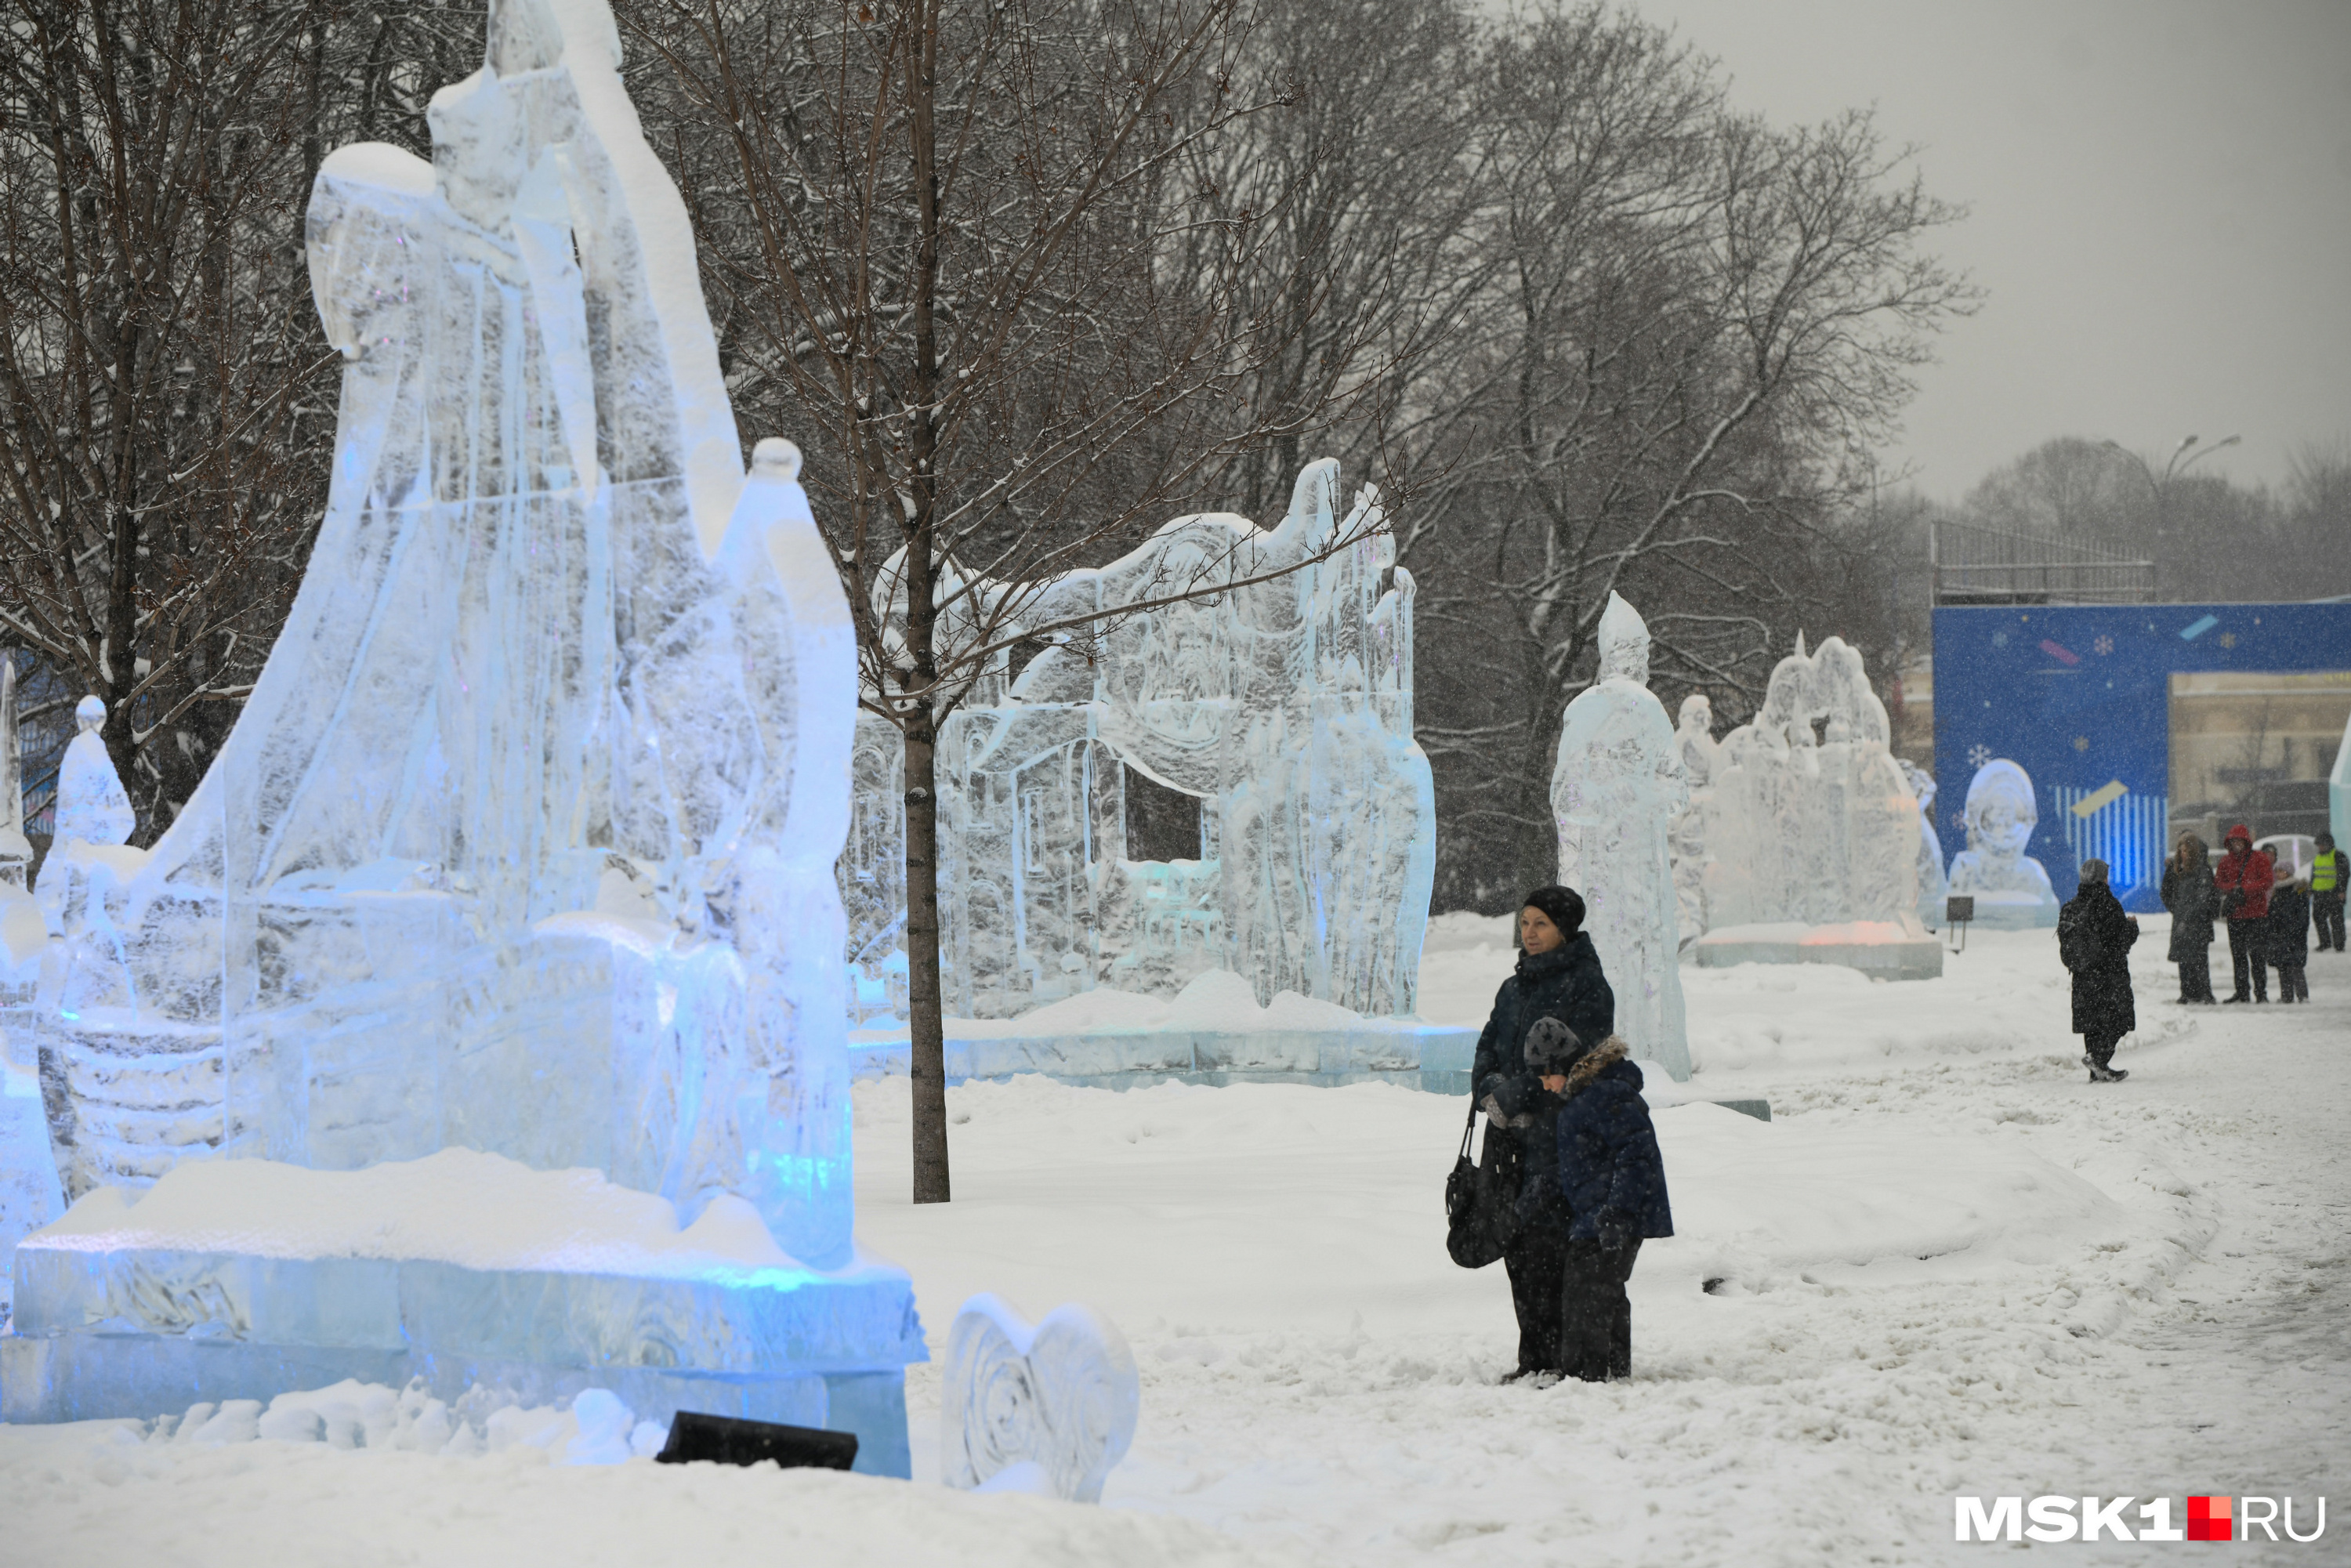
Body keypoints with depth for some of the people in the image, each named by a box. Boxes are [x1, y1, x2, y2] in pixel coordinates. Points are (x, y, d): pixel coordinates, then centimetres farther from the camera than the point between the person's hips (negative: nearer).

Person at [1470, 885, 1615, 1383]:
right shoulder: (1514, 988, 20)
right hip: (1513, 1136, 7)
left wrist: (1513, 1095, -15)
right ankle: (1533, 1360, 13)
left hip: (1560, 1136, -7)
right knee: (1517, 1248, 7)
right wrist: (1490, 1091, -7)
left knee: (1546, 1248, -11)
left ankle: (1554, 1360, -8)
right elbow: (1488, 1049, 14)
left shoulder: (1586, 986, -4)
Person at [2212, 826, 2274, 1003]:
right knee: (2238, 955, 7)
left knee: (2257, 955, -6)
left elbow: (2267, 881, -8)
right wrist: (2233, 889, -14)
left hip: (2256, 914, -4)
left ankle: (2261, 992, -2)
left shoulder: (2259, 858, 0)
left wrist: (2244, 890, -16)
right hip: (2235, 915, 4)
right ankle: (2241, 992, 12)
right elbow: (2218, 882, 6)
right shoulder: (2226, 861, 11)